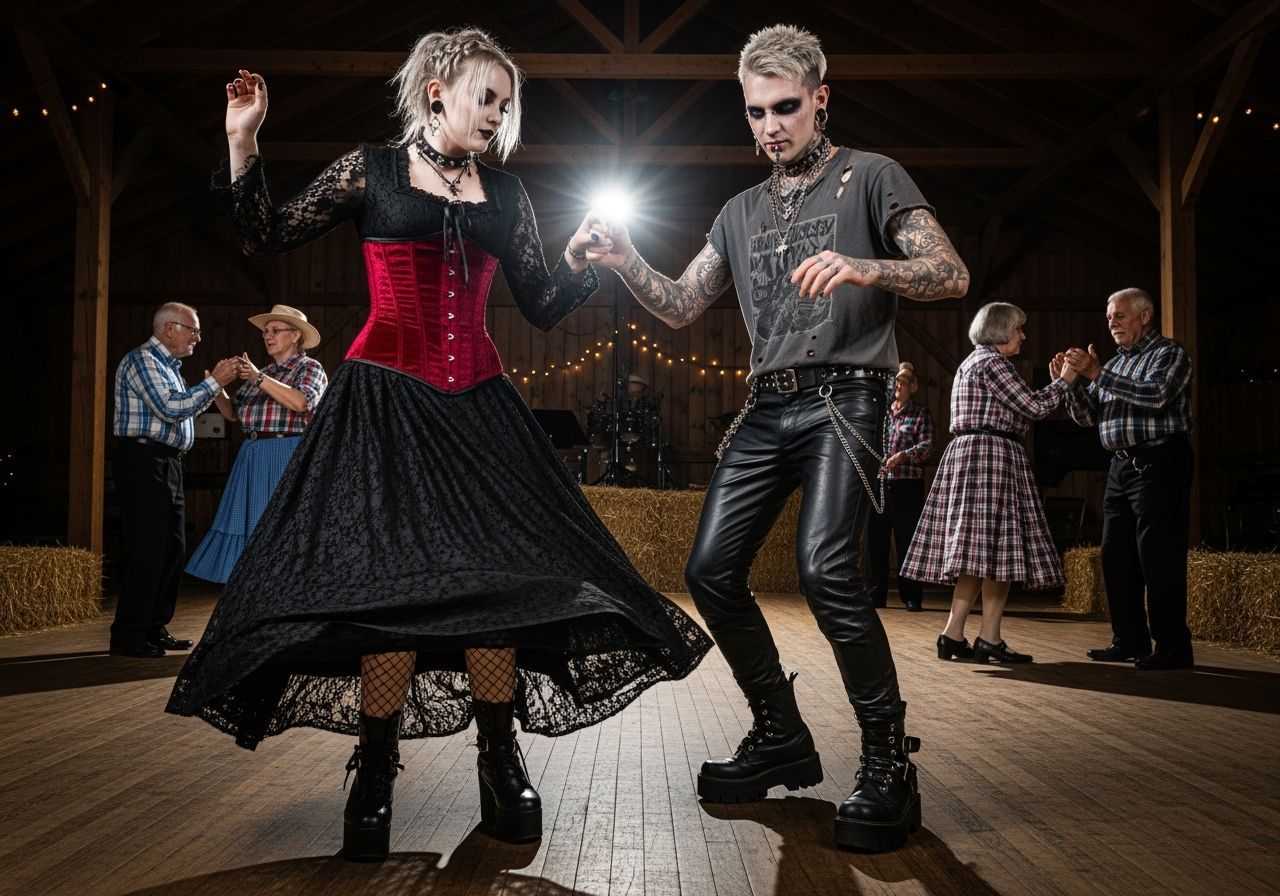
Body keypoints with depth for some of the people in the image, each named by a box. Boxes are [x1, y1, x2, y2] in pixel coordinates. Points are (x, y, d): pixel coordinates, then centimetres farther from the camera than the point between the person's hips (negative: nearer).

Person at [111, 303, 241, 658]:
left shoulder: (167, 365, 21)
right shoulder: (142, 359, -9)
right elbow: (170, 408, -18)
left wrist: (213, 385, 14)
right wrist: (213, 382, -12)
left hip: (167, 465, 10)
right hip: (143, 461, -10)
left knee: (172, 549, 10)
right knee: (147, 549, -10)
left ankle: (155, 628, 17)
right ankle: (128, 636, -5)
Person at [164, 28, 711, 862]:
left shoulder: (506, 193, 14)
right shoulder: (371, 169, 6)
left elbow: (543, 307, 14)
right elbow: (268, 238, 6)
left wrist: (580, 264, -4)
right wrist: (244, 145, -5)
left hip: (477, 402, 3)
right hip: (386, 398, -3)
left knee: (496, 574, -7)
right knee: (387, 578, -9)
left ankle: (501, 762, 7)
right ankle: (375, 772, 5)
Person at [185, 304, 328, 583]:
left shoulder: (310, 368, 2)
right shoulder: (261, 374, 20)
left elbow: (300, 402, -17)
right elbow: (231, 411, 18)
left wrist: (259, 379, -18)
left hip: (287, 454, -7)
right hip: (253, 457, 7)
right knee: (248, 526, 4)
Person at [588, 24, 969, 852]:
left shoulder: (870, 178, 4)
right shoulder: (742, 212, 21)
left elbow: (952, 275, -7)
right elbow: (681, 306, 19)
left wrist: (863, 268, -26)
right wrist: (625, 260, 0)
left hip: (844, 399, -6)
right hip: (767, 407, 7)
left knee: (826, 569, -25)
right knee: (712, 571, 1)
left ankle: (889, 761, -11)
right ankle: (782, 738, 17)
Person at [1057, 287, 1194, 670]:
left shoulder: (1168, 353, -2)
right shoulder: (1115, 364, 19)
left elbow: (1156, 395, -21)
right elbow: (1086, 416, 16)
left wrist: (1096, 374, -23)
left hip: (1158, 463, -8)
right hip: (1121, 466, 8)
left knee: (1157, 554, -9)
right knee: (1116, 555, 7)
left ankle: (1173, 648, -5)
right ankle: (1130, 640, 15)